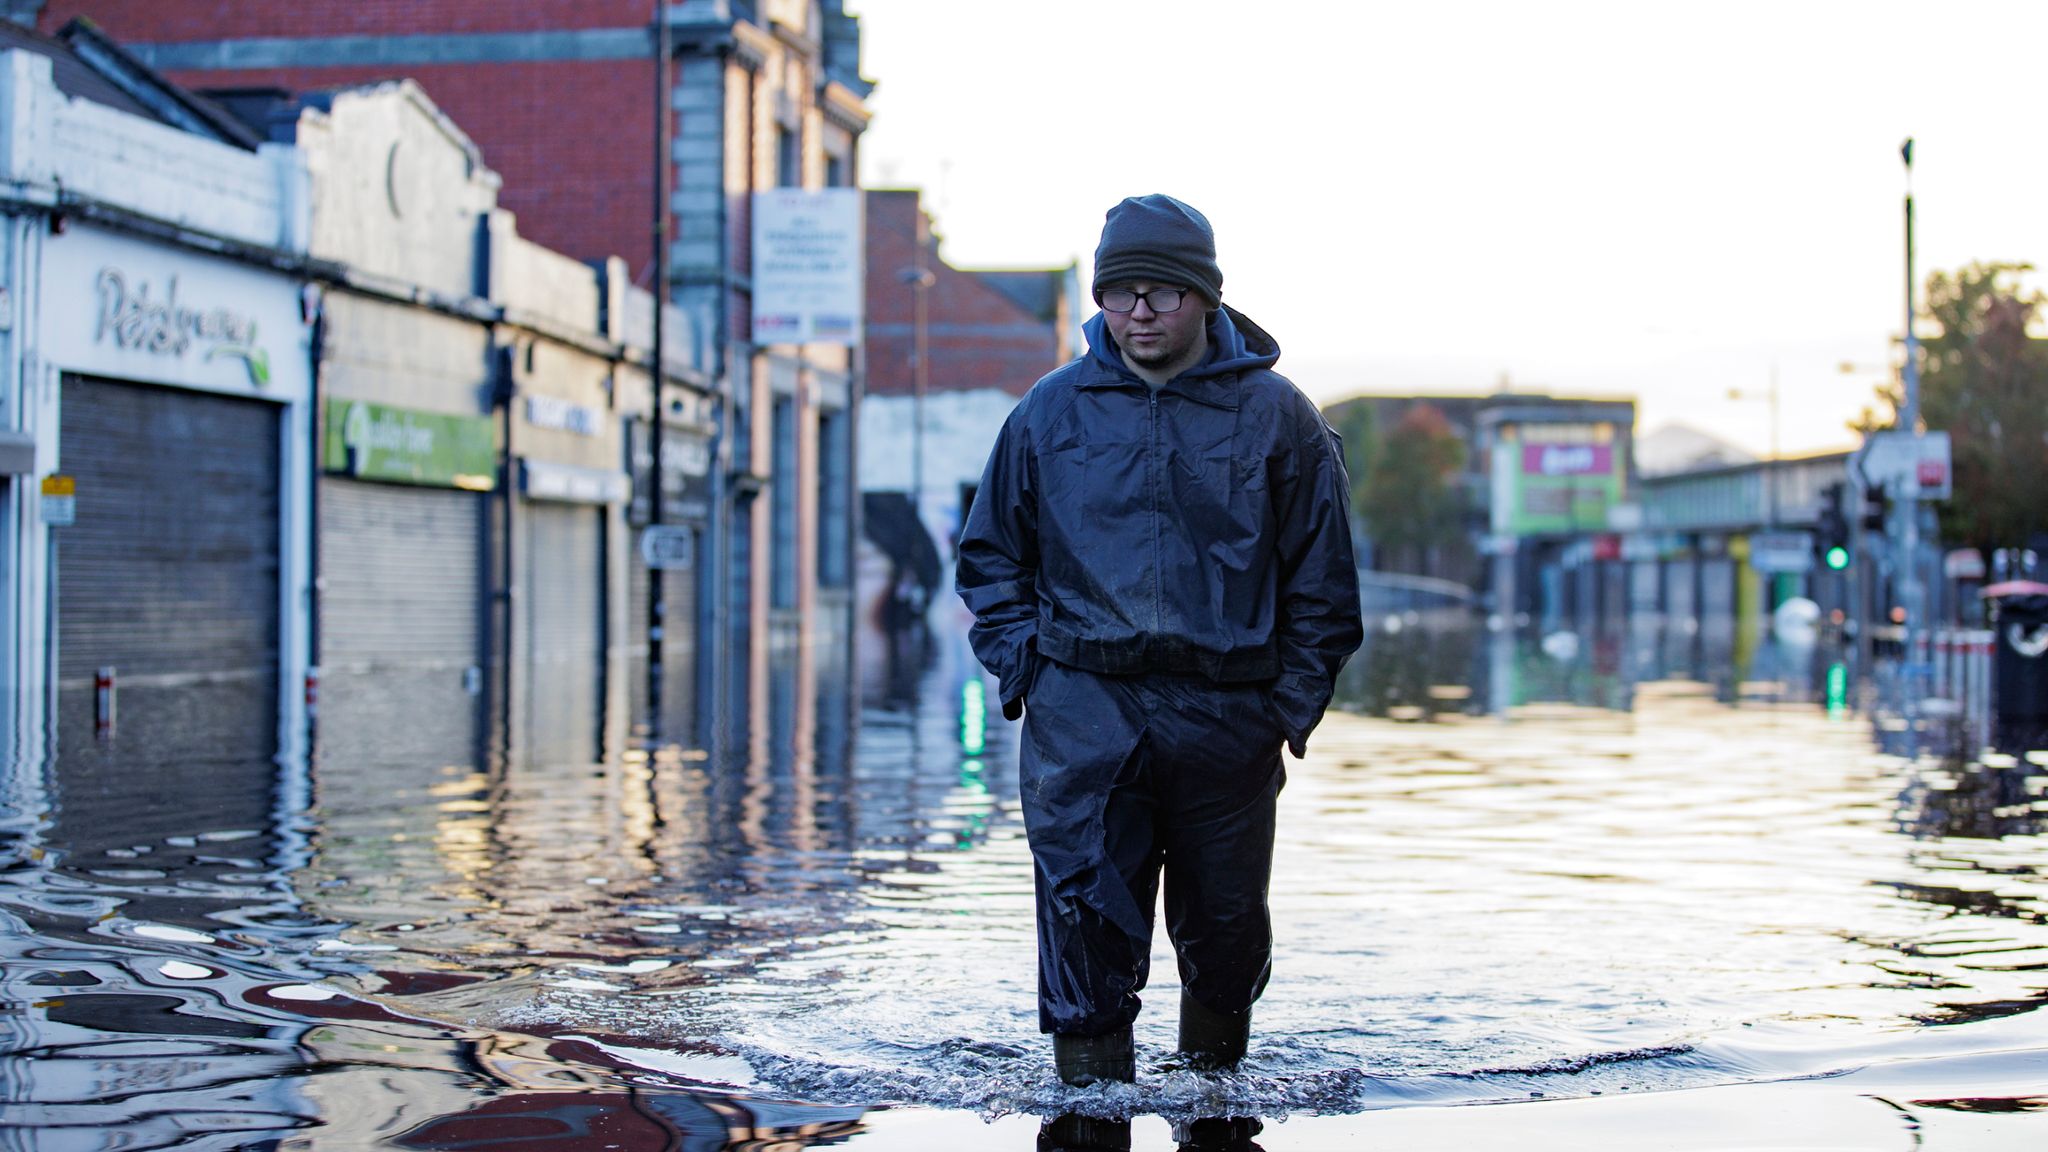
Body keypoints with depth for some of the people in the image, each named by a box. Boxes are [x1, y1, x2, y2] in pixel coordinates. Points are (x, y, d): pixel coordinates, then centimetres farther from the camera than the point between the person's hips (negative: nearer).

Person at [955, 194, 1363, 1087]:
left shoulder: (1276, 417, 4)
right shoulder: (1050, 412, 7)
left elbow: (1322, 578, 7)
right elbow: (991, 557, 15)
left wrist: (1294, 702, 0)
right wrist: (1023, 672, 3)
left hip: (1227, 714, 0)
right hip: (1081, 711, 0)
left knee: (1224, 920, 10)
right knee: (1085, 911, -6)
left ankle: (1213, 1080, 34)